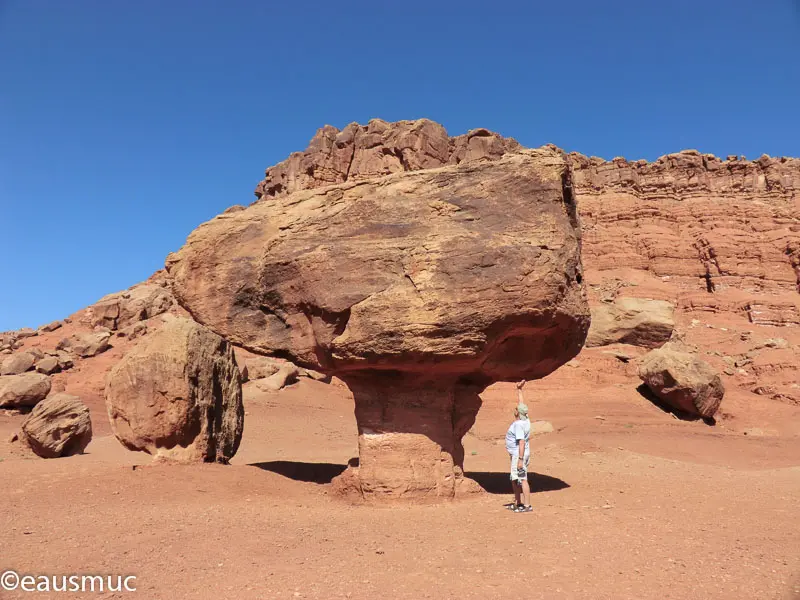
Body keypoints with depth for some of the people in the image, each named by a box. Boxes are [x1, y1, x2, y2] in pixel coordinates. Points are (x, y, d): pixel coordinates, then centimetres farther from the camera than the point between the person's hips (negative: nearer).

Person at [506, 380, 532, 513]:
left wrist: (520, 459, -26)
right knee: (514, 480, 16)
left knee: (522, 479, -7)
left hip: (518, 455, -10)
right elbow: (521, 404, 20)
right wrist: (519, 390, 25)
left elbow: (522, 443, -25)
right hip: (517, 454, 10)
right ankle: (518, 503, 23)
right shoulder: (524, 419, 6)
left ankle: (527, 505, -4)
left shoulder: (518, 424, -20)